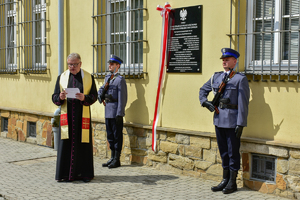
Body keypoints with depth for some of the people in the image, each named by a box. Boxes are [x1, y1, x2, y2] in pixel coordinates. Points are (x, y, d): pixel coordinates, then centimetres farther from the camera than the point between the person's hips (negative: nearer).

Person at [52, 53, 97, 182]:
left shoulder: (89, 77, 5)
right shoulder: (62, 77, 9)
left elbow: (94, 96, 0)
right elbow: (54, 97, 7)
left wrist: (84, 98, -20)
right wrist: (60, 97, -16)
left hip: (83, 116, -1)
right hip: (67, 115, 1)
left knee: (83, 143, 1)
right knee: (65, 143, -1)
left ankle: (84, 173, 10)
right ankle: (65, 173, 6)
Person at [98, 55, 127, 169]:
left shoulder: (120, 80, -11)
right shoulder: (107, 78, 14)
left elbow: (122, 98, -15)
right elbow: (100, 90, 26)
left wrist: (119, 114, -18)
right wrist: (101, 97, 4)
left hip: (116, 112, -8)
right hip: (108, 112, 8)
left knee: (117, 136, 0)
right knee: (110, 135, 14)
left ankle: (117, 160, 7)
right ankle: (112, 158, 23)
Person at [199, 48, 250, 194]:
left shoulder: (240, 79, -8)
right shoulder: (216, 77, 10)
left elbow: (243, 103, -11)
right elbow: (203, 90, 25)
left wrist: (240, 124, -15)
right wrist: (205, 102, 4)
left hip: (232, 121, -6)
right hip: (219, 120, 6)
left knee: (233, 152, 3)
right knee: (223, 151, 14)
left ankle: (232, 183, 14)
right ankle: (225, 180, 25)